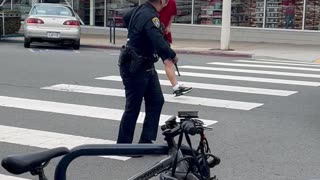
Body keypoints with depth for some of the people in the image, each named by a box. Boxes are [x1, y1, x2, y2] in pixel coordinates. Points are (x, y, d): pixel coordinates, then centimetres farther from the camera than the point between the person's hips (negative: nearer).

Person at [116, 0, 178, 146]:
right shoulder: (150, 17, -25)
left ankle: (146, 140, 13)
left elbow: (125, 18, 25)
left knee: (156, 101, 9)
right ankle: (123, 145, 11)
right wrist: (172, 56, -15)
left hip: (147, 67, 10)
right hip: (135, 68, -10)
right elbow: (160, 43, -33)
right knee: (133, 108, -1)